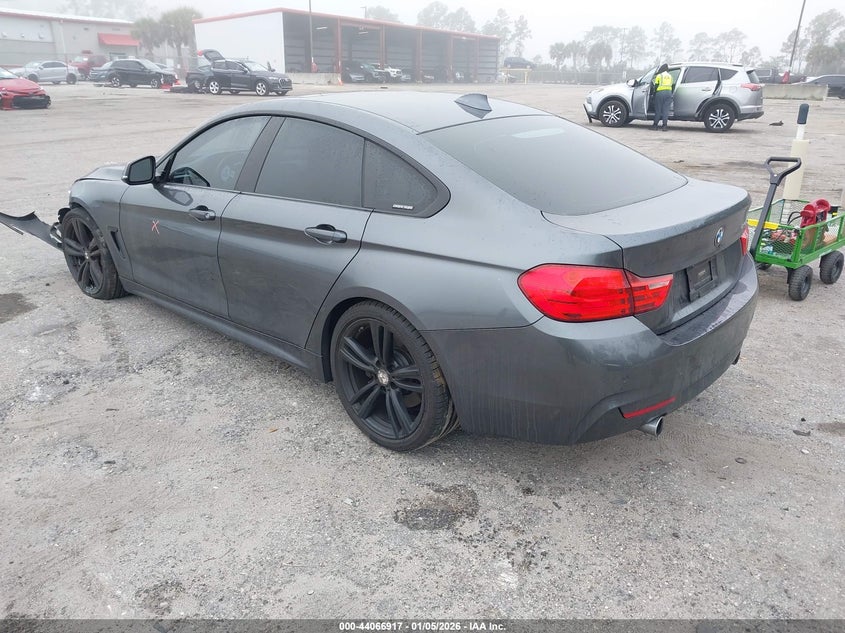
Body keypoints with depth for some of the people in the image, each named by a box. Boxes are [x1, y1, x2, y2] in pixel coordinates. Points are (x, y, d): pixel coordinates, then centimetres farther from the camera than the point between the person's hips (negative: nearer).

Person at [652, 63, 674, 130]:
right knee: (666, 110, 1)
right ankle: (664, 125, -4)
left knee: (658, 110, 0)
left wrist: (654, 94, 7)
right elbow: (671, 85, 18)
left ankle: (655, 125, 4)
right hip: (669, 92, 4)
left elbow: (656, 86, 0)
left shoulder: (659, 76, 1)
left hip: (660, 93, -4)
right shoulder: (670, 76, 17)